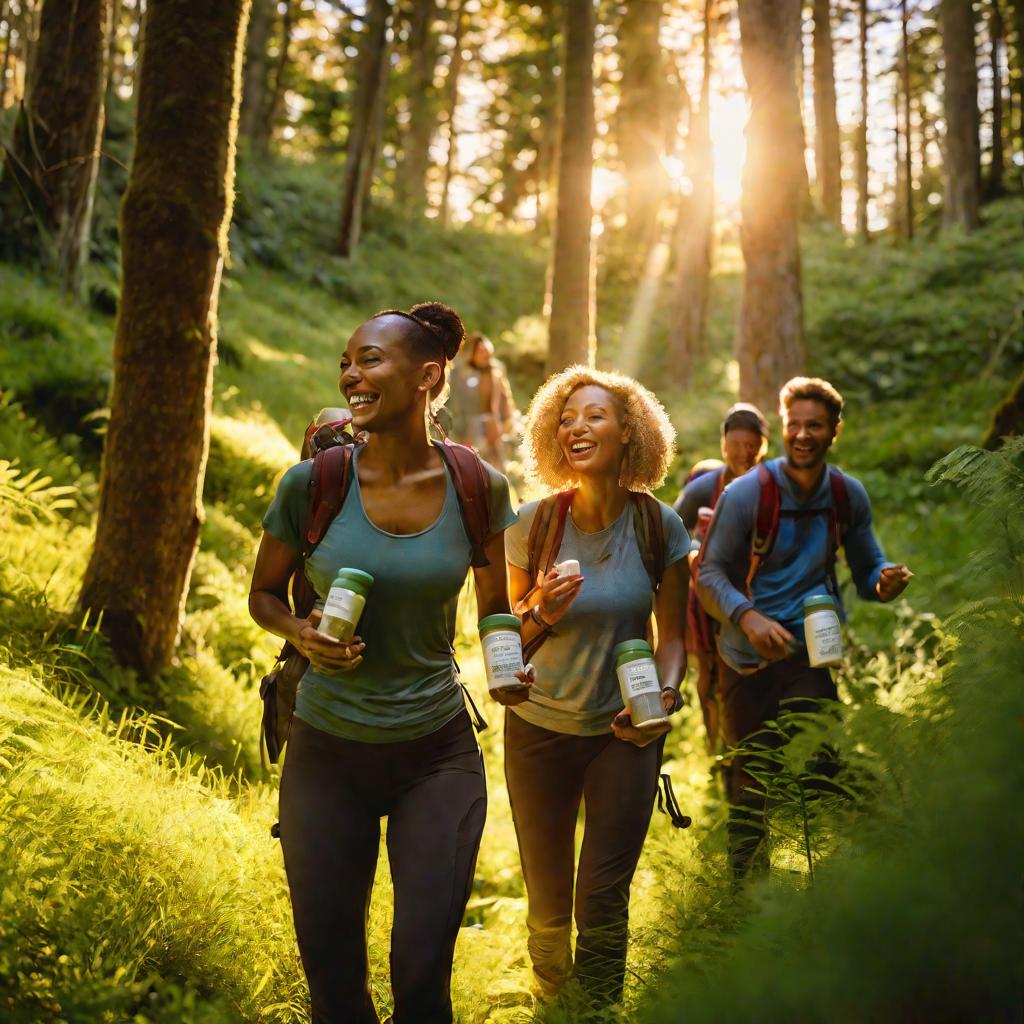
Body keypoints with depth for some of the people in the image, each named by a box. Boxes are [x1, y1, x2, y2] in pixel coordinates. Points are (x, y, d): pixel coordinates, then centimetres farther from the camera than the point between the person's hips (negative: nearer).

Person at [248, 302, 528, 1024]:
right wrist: (302, 633, -14)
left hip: (438, 754, 0)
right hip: (327, 753, 0)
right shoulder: (312, 484, -9)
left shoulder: (477, 486, -7)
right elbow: (264, 594, 5)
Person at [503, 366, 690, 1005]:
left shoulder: (659, 526, -7)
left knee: (603, 899, 1)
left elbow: (673, 635, 2)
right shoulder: (534, 523, -9)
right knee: (548, 903, 11)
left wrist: (664, 699, -15)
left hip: (624, 733, 0)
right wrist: (541, 614, -21)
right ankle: (550, 1005, 37)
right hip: (539, 730, 0)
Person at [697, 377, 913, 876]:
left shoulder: (848, 495, 1)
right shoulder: (746, 493, -11)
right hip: (748, 660, -2)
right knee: (750, 784, 11)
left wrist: (886, 582, -17)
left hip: (812, 653, 2)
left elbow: (867, 568, 9)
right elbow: (710, 573, -11)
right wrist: (748, 617, -30)